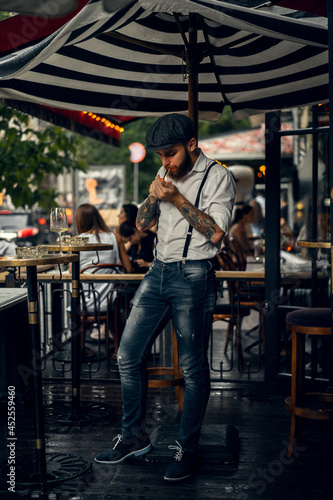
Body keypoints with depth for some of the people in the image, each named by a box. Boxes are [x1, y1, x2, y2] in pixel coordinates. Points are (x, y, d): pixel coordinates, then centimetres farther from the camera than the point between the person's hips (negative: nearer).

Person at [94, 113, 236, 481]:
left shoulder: (218, 177, -5)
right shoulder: (166, 175, 14)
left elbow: (215, 233, -15)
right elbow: (142, 224, 16)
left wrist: (176, 199, -17)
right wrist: (154, 198, -4)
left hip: (193, 275, -6)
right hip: (158, 271, 7)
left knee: (193, 367, 0)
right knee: (128, 355, 5)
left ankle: (186, 450, 13)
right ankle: (134, 437, 20)